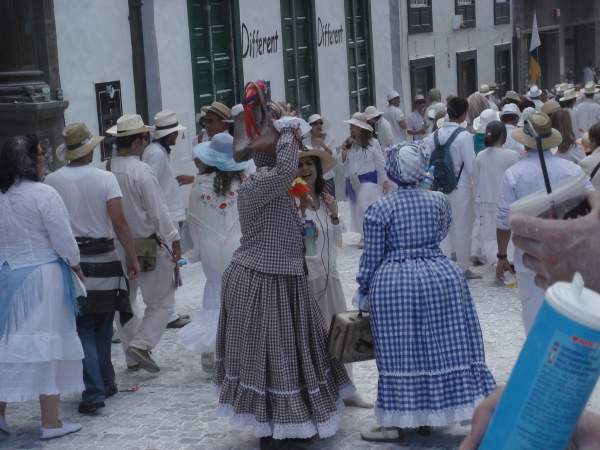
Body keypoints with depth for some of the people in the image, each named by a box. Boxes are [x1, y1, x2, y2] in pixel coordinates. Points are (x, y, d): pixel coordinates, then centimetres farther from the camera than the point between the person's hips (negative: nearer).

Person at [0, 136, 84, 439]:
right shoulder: (43, 194, -14)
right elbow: (62, 238, -12)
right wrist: (76, 266, 4)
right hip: (43, 275, -5)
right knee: (47, 343, 2)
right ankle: (50, 422, 7)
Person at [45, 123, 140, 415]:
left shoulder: (52, 181, -4)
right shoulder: (105, 178, -5)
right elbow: (119, 221, -10)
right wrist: (132, 257, -4)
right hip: (104, 260, 1)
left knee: (84, 329, 3)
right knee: (102, 326, 17)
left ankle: (94, 392, -5)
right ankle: (106, 383, 25)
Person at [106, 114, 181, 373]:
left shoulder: (105, 170, -5)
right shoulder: (142, 172, -19)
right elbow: (158, 212, -17)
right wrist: (174, 241, -8)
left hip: (116, 245, 6)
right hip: (147, 245, -5)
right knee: (162, 302, 8)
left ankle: (132, 357, 23)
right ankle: (141, 344, -6)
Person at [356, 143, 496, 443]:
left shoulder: (379, 209, -8)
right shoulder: (439, 201, 2)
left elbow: (372, 257, -5)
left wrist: (363, 290, 7)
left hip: (394, 284, -3)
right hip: (441, 278, 3)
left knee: (400, 354, 1)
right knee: (442, 348, 10)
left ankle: (396, 423, 6)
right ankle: (430, 417, 19)